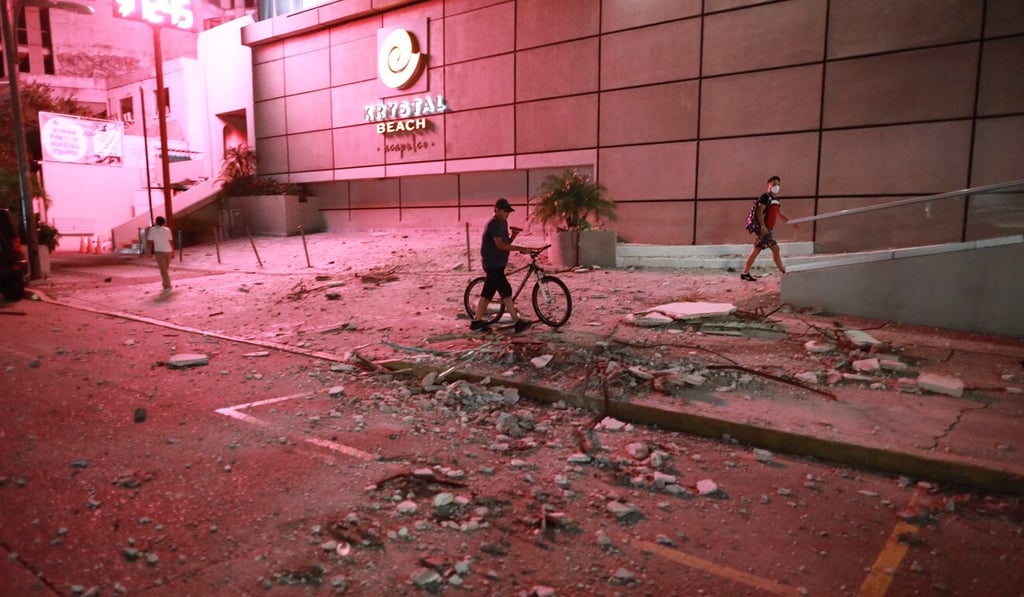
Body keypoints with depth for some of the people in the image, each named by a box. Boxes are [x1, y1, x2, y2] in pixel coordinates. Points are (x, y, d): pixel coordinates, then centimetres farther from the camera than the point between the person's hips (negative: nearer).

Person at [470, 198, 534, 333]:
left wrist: (513, 236, -4)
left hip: (497, 264, 10)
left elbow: (506, 243, 16)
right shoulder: (494, 224, -17)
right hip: (492, 264, -10)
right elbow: (500, 245, -25)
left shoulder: (503, 223, 13)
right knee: (506, 291, -11)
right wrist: (520, 248, -26)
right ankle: (518, 322, -10)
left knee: (487, 293, 12)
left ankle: (476, 322, 18)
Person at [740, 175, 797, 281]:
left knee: (756, 250, 8)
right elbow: (759, 213, -18)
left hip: (767, 228, 9)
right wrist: (763, 227, -26)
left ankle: (745, 273, 11)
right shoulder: (765, 197, -10)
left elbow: (780, 215, 26)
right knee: (775, 248, -6)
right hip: (762, 228, -9)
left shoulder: (776, 200, 17)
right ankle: (784, 272, 3)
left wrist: (792, 223, 22)